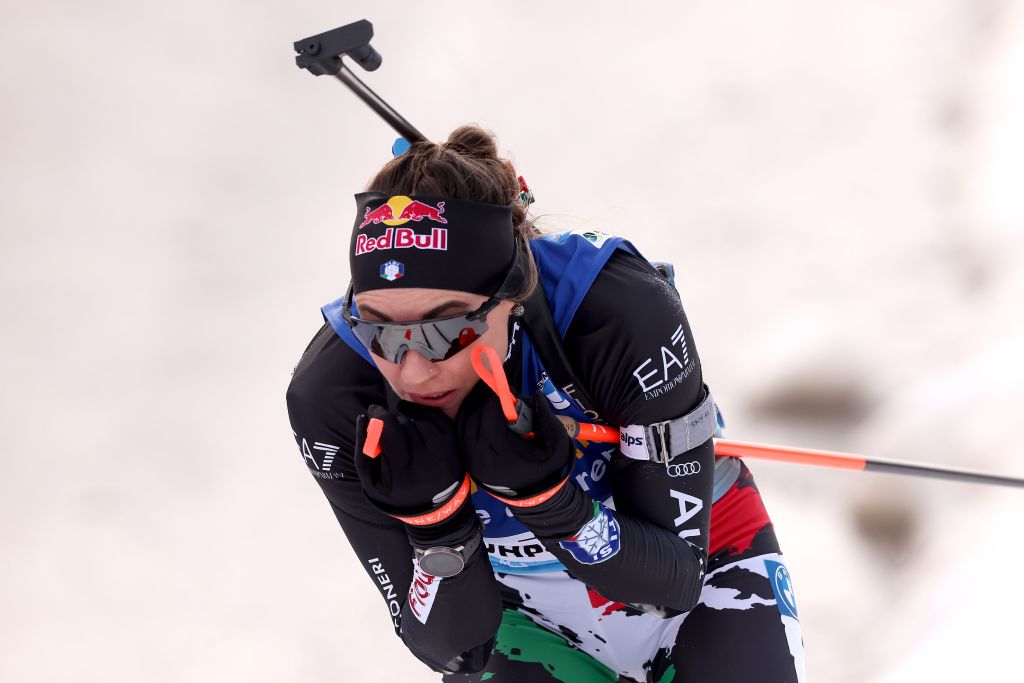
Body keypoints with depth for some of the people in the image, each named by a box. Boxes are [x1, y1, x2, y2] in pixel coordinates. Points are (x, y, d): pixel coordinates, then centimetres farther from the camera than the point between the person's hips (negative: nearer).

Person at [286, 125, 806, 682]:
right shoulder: (332, 394, -25)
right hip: (534, 623, 1)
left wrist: (541, 492, -40)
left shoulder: (626, 314, -32)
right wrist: (436, 520, -37)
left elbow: (674, 578, -23)